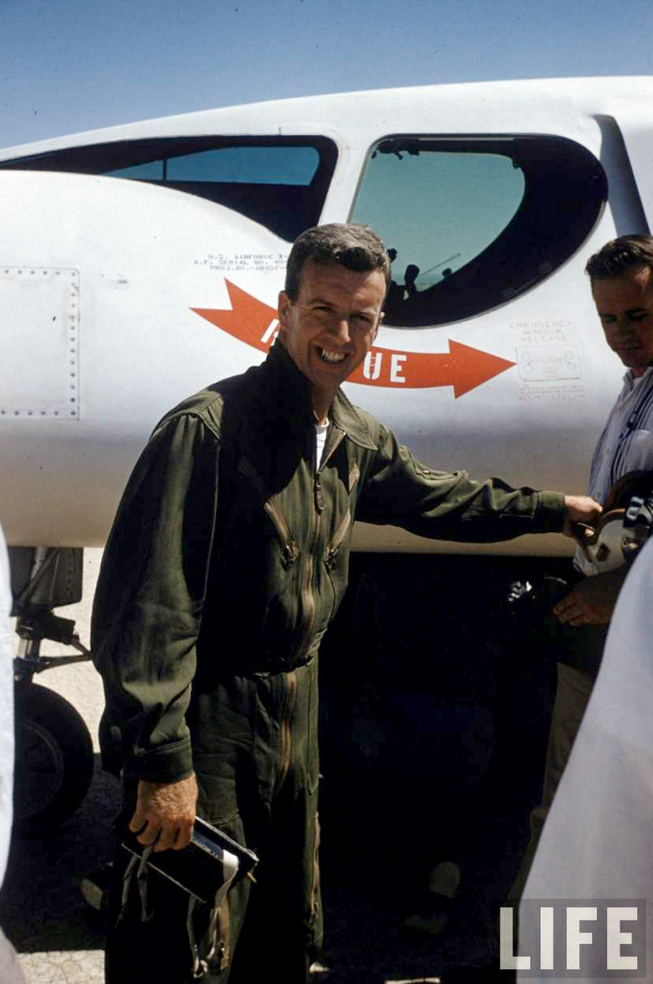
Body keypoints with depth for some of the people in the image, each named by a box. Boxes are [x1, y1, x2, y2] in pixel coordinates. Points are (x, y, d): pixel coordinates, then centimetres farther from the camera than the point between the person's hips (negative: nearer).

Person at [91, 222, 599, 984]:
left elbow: (433, 498, 25)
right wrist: (163, 760, -25)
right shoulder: (209, 426, -21)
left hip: (295, 717, 8)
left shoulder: (356, 441, 5)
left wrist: (549, 510, 30)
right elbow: (150, 601, -23)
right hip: (207, 725, -8)